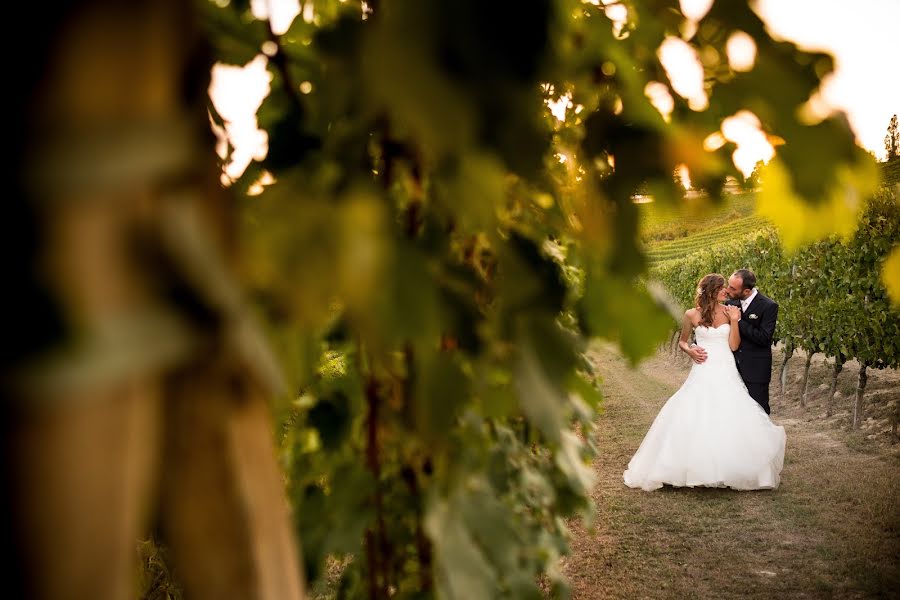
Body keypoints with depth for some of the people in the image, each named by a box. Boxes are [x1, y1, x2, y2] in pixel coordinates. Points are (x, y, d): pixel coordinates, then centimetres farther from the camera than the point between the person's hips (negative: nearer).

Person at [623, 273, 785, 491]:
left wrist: (734, 320, -7)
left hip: (726, 374, 1)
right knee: (692, 419, -5)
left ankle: (732, 470, 11)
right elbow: (681, 342, 14)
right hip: (703, 373, -1)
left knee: (731, 421, -5)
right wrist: (690, 351, -6)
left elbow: (734, 346, -1)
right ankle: (695, 469, 9)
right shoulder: (692, 315, 2)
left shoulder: (730, 312, 5)